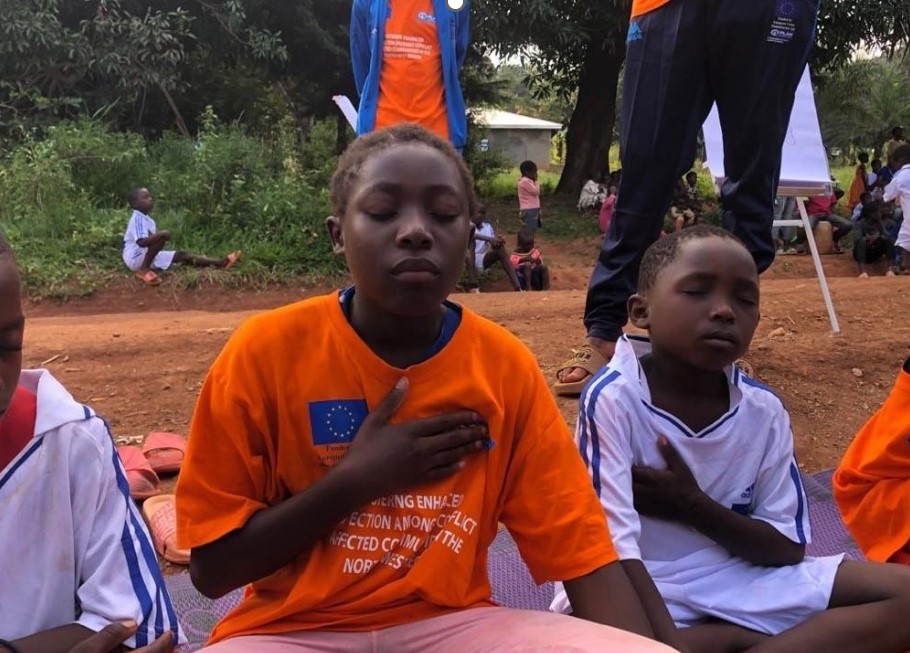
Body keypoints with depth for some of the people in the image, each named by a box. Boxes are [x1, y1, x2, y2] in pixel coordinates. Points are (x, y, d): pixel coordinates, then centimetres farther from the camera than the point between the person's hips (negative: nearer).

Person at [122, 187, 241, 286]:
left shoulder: (147, 219, 15)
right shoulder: (137, 219, -17)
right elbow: (141, 242, -31)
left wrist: (156, 236, 4)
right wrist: (160, 235, -30)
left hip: (146, 256, 9)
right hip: (135, 257, -9)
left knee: (182, 256, 1)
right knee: (163, 235, -29)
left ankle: (221, 262, -6)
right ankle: (144, 269, -24)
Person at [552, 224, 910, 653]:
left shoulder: (765, 412, -4)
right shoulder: (613, 398, -19)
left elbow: (789, 546, -1)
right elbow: (612, 548, -25)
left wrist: (693, 505, -16)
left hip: (738, 579, 4)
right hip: (638, 589, -3)